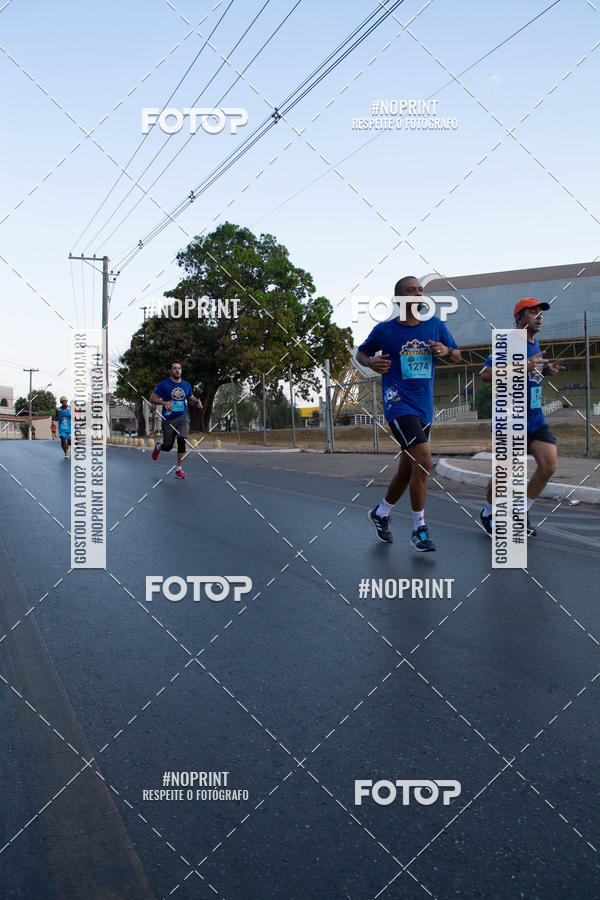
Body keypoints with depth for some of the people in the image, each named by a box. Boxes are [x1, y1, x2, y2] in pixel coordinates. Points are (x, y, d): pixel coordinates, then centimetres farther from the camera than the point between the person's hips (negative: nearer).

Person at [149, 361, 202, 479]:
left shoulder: (187, 385, 10)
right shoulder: (163, 384, -3)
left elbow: (190, 399, 23)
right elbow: (152, 398, -1)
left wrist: (196, 402, -1)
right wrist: (164, 402, -20)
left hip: (182, 417, 2)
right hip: (168, 419, -2)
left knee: (182, 441, -15)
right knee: (168, 446, 3)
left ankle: (179, 469, -2)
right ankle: (158, 446, 42)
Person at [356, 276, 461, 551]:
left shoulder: (435, 325, 9)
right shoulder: (384, 329, 0)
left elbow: (457, 356, 17)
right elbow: (361, 353, 13)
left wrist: (446, 351, -7)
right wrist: (372, 363, -10)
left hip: (424, 408, 6)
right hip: (398, 403, -5)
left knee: (407, 471, 13)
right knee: (423, 460, -21)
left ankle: (380, 513, 35)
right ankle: (419, 529, -8)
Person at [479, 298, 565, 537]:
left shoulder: (535, 343, 14)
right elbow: (485, 374, -21)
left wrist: (546, 370, 9)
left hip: (536, 418, 8)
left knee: (549, 465, -2)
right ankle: (488, 514, 21)